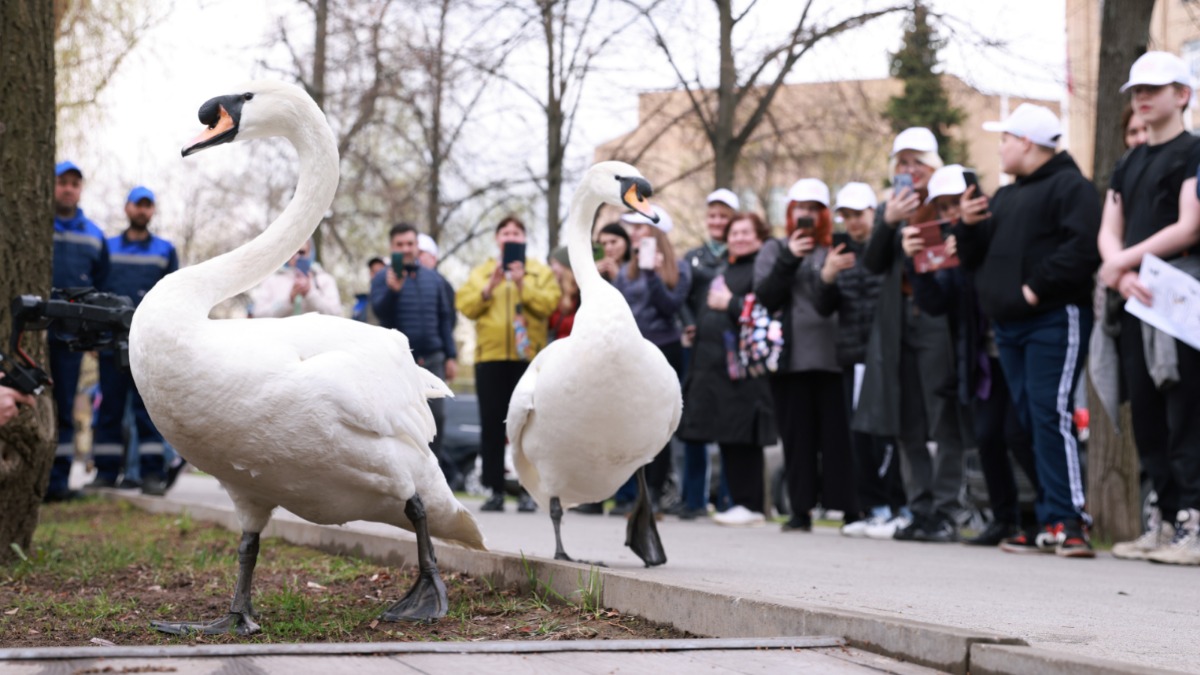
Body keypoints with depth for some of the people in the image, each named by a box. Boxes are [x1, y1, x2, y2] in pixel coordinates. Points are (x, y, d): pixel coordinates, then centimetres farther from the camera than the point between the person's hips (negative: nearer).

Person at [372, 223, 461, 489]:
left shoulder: (433, 278, 13)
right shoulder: (383, 278, 3)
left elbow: (446, 318, 15)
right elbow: (380, 311, -12)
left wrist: (450, 356, 10)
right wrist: (392, 290, -31)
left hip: (432, 358, 2)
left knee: (436, 415, -3)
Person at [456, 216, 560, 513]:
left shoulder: (541, 272, 11)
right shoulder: (481, 272, 16)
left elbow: (549, 304, -6)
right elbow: (465, 305, 2)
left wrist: (523, 285, -14)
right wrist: (489, 287, -10)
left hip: (528, 356, -2)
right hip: (490, 356, 2)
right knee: (491, 424, 1)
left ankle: (529, 491, 1)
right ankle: (495, 490, 5)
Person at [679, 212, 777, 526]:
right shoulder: (723, 270, 21)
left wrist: (730, 303, -13)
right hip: (714, 364, 9)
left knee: (741, 438, -7)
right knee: (726, 439, 9)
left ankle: (752, 506, -2)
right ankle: (739, 501, 15)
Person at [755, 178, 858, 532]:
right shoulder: (775, 250, 15)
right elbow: (764, 297, 0)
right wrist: (789, 260, -8)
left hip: (832, 356, -1)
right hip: (791, 359, 1)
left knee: (838, 433, -3)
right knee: (798, 436, 3)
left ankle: (849, 509, 1)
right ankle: (801, 509, 8)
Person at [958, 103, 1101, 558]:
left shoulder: (1070, 186, -5)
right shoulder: (1004, 197, 22)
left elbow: (1084, 247, -20)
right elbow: (976, 258, 24)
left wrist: (1037, 288, -19)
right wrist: (968, 226, 5)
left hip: (1054, 320, -9)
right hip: (1008, 325, 9)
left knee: (1051, 415, -15)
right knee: (1029, 422, 6)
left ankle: (1069, 520, -15)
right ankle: (1050, 521, 9)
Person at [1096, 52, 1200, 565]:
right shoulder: (1128, 166, 21)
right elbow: (1108, 234, 13)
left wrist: (1123, 262, -8)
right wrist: (1123, 277, -7)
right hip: (1133, 303, 7)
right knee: (1146, 414, 7)